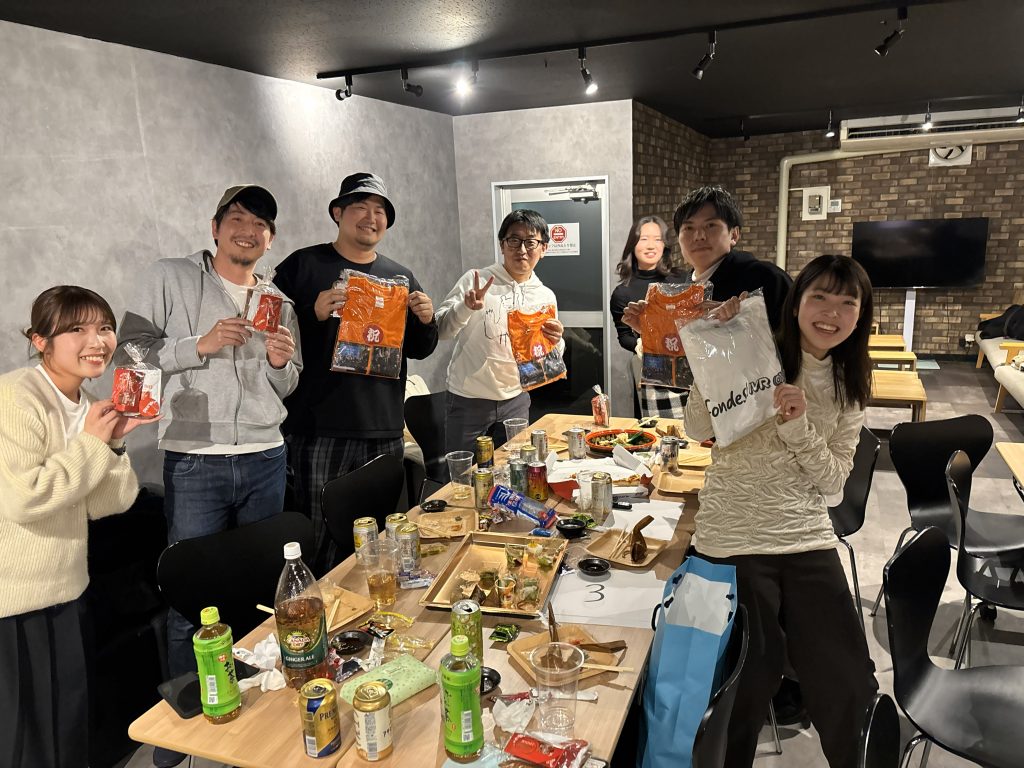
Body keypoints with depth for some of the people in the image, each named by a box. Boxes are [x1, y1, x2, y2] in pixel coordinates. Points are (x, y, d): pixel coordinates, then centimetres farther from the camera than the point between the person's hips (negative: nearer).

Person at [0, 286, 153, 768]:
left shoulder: (86, 408, 6)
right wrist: (91, 444, -19)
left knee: (69, 726, 19)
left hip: (62, 592, 7)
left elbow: (104, 504, 3)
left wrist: (112, 442, -11)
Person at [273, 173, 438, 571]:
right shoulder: (303, 265, 1)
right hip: (319, 428, -4)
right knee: (318, 541, -2)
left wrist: (426, 321, -2)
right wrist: (314, 313, -20)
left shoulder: (400, 277, 14)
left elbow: (419, 350, 18)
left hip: (384, 431, 5)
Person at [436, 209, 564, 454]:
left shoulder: (546, 296, 4)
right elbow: (440, 330, -12)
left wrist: (555, 342, -13)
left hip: (516, 400, 4)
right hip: (468, 400, -3)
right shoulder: (475, 280, -8)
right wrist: (467, 307, -30)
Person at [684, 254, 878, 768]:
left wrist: (798, 425, -17)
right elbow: (698, 429, -18)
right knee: (753, 678, 3)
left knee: (848, 682, 6)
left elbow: (832, 483, 0)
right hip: (733, 539, -4)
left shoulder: (848, 387, 7)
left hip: (808, 539, 4)